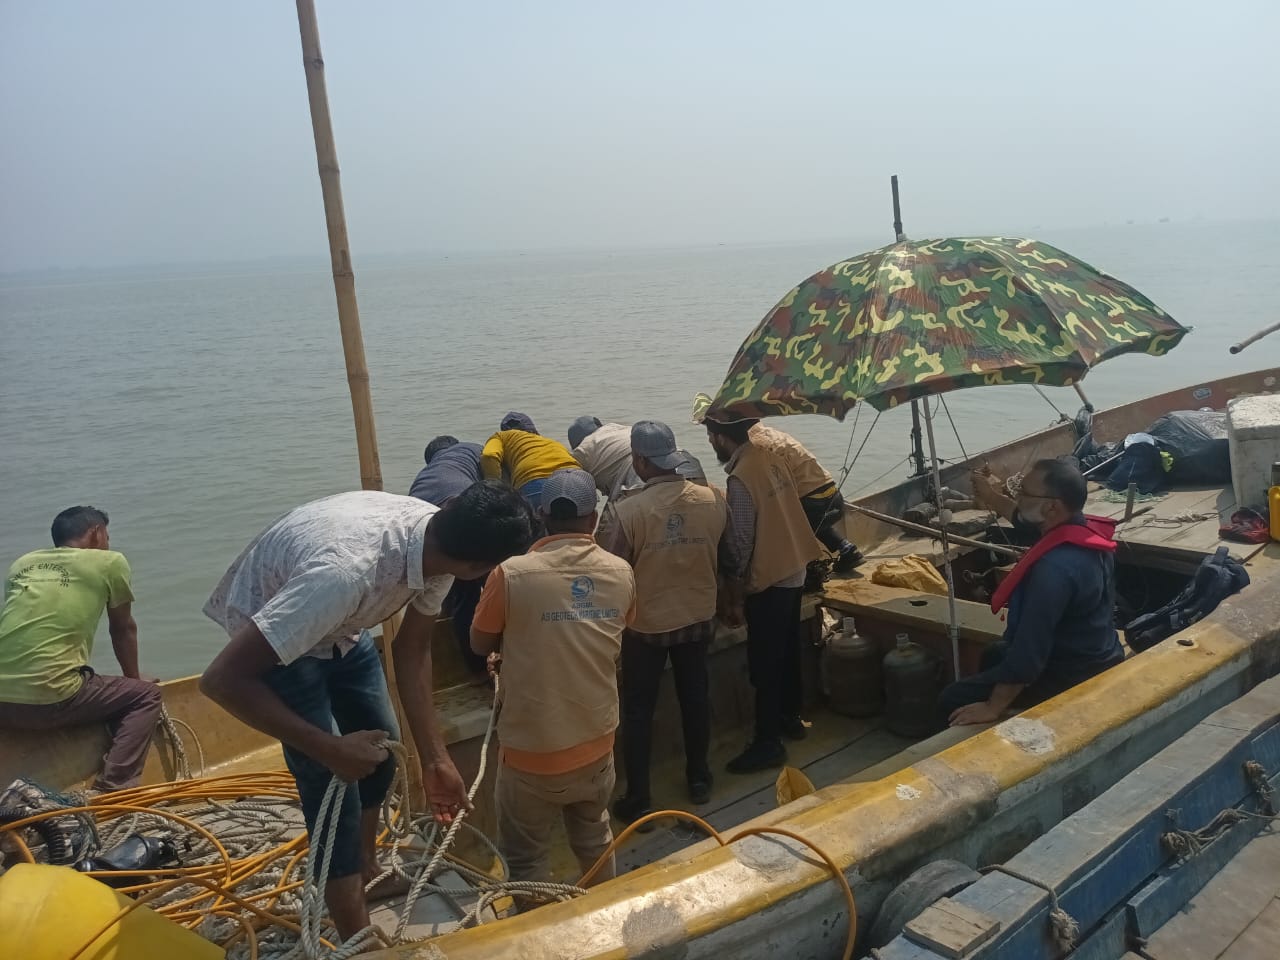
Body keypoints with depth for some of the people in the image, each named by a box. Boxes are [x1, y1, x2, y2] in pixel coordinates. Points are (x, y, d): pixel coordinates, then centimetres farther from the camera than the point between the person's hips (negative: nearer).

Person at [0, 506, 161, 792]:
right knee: (146, 695, 14)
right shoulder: (110, 562, 6)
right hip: (49, 700, -6)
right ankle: (113, 790, -1)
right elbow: (123, 631, 17)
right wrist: (135, 681, 35)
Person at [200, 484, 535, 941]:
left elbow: (411, 647, -6)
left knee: (381, 750, 15)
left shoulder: (435, 541, -22)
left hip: (342, 624, 7)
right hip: (268, 631, -6)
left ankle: (367, 870, 41)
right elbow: (222, 679, -39)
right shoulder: (347, 571, -45)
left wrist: (434, 757, -7)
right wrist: (332, 750, -33)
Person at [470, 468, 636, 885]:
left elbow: (481, 643, -3)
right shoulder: (621, 574, -6)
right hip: (596, 744, 5)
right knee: (595, 842, 27)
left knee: (525, 859, 16)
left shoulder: (512, 574, -19)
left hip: (533, 753, -4)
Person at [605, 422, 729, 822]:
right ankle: (699, 778, 35)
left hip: (646, 624, -3)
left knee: (638, 710, 11)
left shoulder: (630, 510, -23)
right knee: (695, 697, 20)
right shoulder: (714, 500, -11)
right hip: (699, 618, 4)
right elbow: (722, 556, 4)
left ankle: (637, 800, 17)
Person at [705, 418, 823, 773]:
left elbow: (742, 539, -19)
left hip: (768, 581, -9)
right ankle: (791, 718, 36)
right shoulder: (769, 459, 4)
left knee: (765, 665, 0)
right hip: (793, 570, 9)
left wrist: (735, 578, -4)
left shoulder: (740, 479, -22)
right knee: (787, 651, 21)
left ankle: (768, 743, 8)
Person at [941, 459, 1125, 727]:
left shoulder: (1055, 567, -36)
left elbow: (1030, 648, -32)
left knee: (952, 700, -5)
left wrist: (992, 708, -24)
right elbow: (1029, 521, 18)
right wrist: (994, 499, 11)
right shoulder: (1086, 530, -7)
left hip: (1072, 677, -9)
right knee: (994, 655, 31)